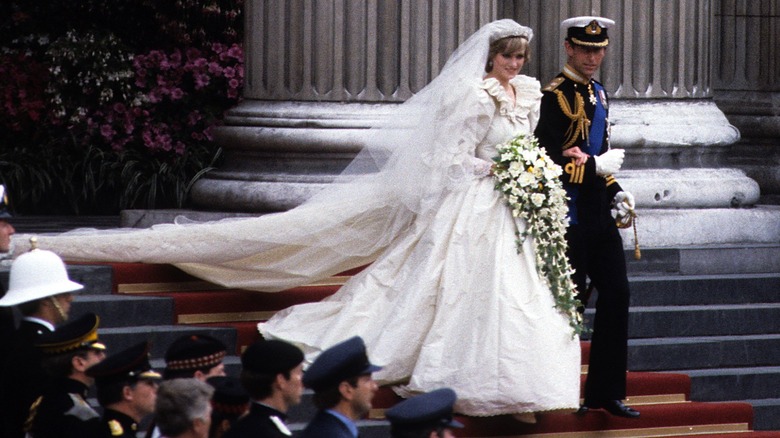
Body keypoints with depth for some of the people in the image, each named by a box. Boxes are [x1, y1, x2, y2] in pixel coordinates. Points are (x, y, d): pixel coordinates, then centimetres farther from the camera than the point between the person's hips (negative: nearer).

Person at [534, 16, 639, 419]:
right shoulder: (555, 96, -12)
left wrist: (615, 192, 10)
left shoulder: (598, 94, 15)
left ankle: (605, 392, 12)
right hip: (570, 216, -8)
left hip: (599, 216, 8)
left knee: (616, 294, 6)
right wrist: (596, 166, -17)